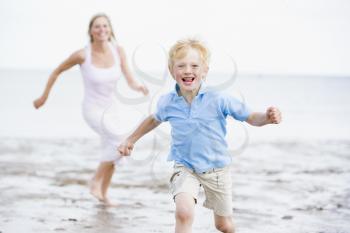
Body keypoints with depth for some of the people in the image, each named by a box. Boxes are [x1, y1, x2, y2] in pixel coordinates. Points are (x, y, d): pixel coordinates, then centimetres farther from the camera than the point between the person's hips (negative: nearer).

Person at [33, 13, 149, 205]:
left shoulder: (118, 50, -10)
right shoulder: (82, 54, -21)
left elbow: (130, 81, -14)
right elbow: (57, 71, -5)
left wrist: (138, 87, -38)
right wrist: (44, 96, 3)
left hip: (110, 108, 6)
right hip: (92, 110, -6)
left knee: (111, 153, 18)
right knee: (121, 143, -26)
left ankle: (103, 194, 41)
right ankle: (96, 180, -6)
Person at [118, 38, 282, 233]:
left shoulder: (218, 100, -18)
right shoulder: (167, 103, -10)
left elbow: (250, 117, -13)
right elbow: (154, 119, 13)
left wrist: (267, 117, -34)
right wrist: (130, 140, 20)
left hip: (216, 169, 0)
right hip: (185, 168, 0)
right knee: (184, 212, -28)